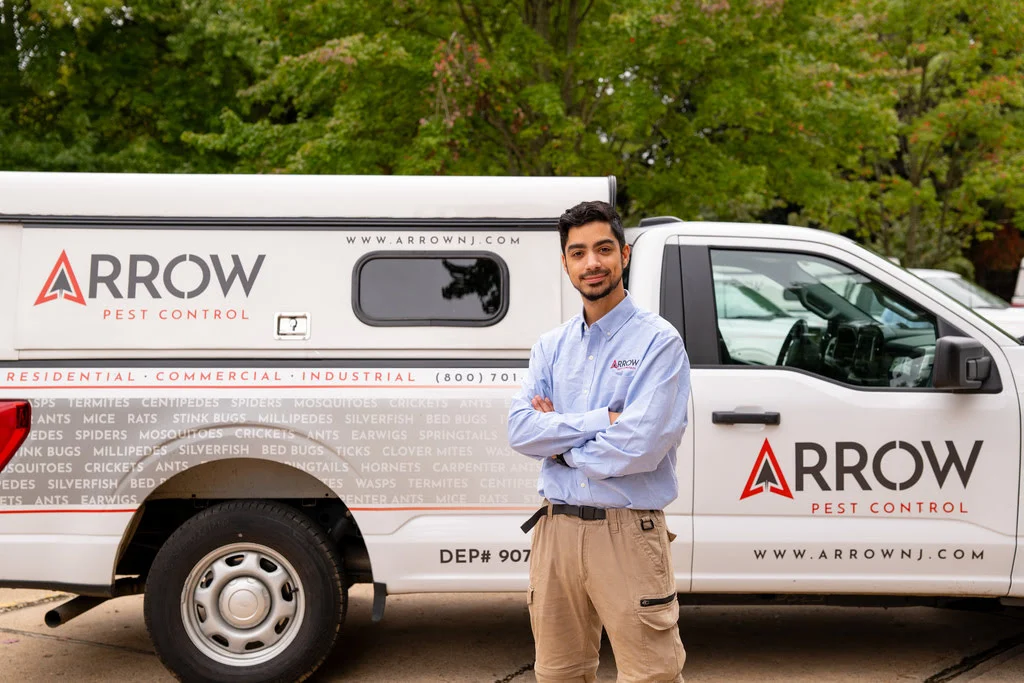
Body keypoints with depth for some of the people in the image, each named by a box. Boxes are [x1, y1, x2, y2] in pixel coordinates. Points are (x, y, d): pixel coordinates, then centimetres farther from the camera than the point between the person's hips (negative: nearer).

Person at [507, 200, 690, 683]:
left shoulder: (658, 341, -7)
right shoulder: (550, 346, 10)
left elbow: (641, 445, -18)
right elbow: (520, 429, -3)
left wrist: (559, 437, -7)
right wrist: (603, 420, -12)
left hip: (627, 531, -5)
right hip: (555, 529, 5)